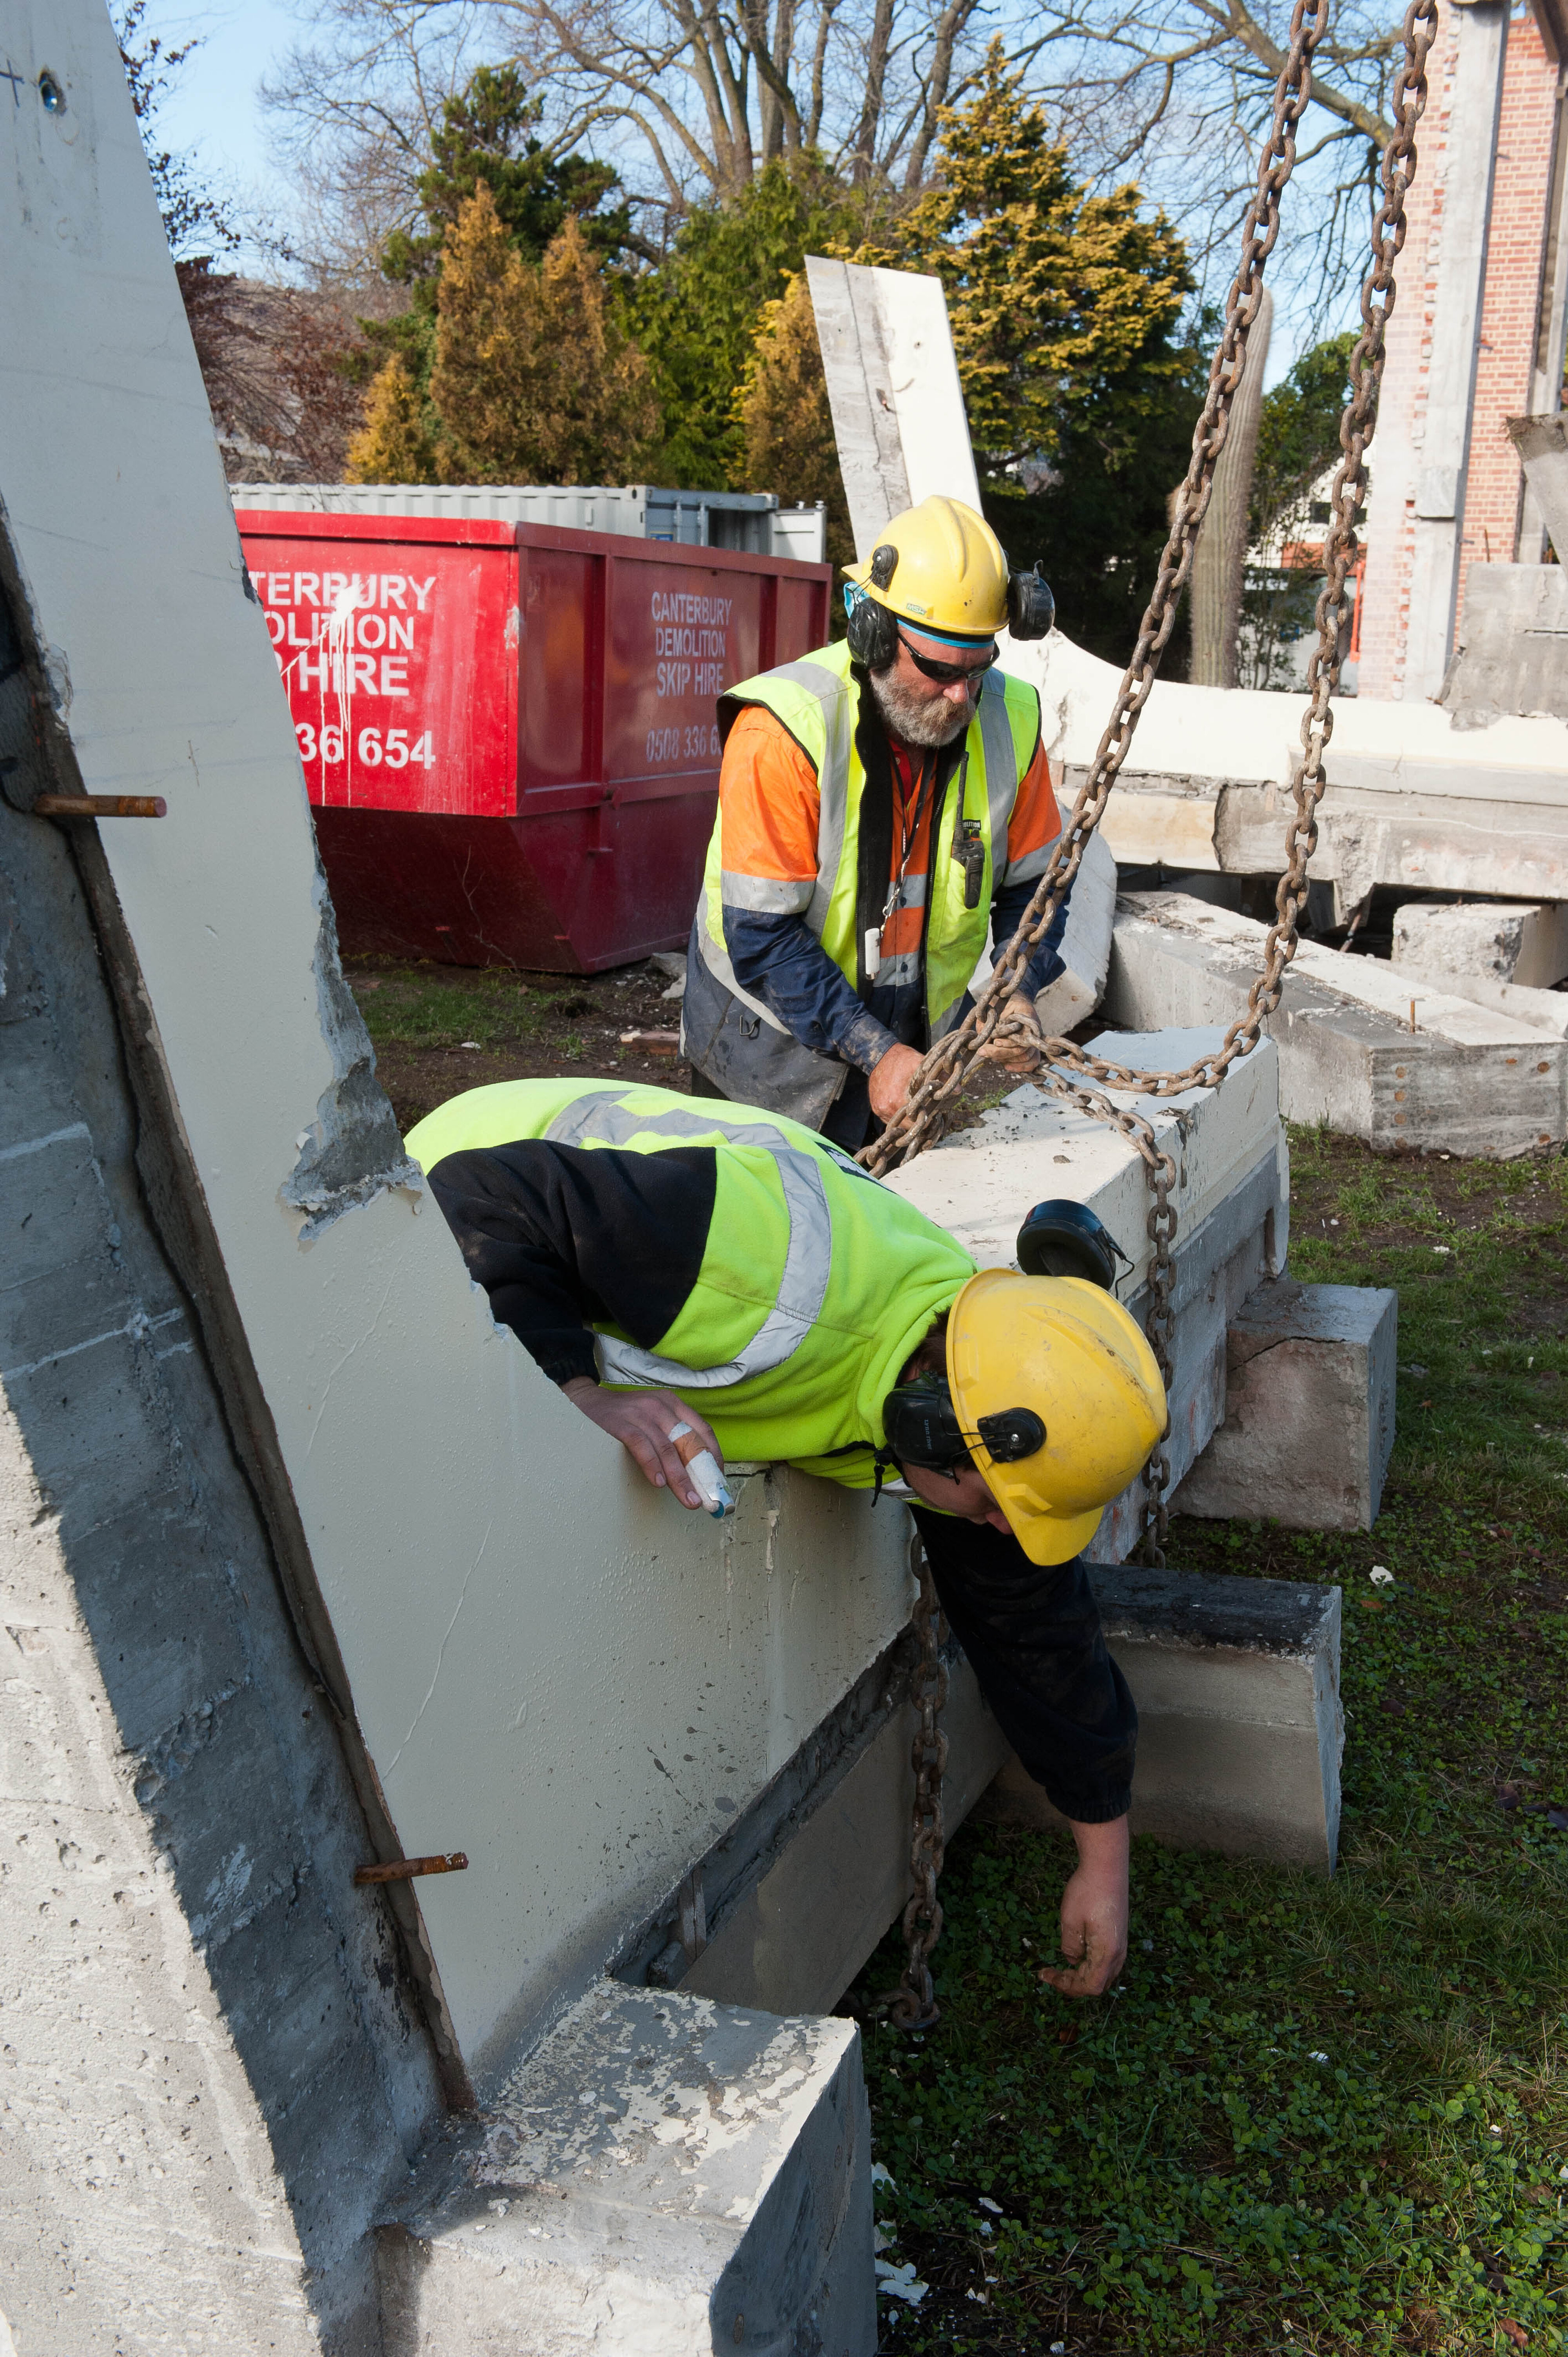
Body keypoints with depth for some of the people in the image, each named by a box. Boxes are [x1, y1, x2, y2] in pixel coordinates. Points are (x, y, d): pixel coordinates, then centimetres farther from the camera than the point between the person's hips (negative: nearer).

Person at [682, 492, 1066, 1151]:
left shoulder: (1009, 720, -9)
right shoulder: (783, 731, -25)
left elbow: (1032, 883, 4)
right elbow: (762, 936, -24)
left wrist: (1016, 991, -15)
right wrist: (874, 1053, -27)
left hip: (915, 1051, 4)